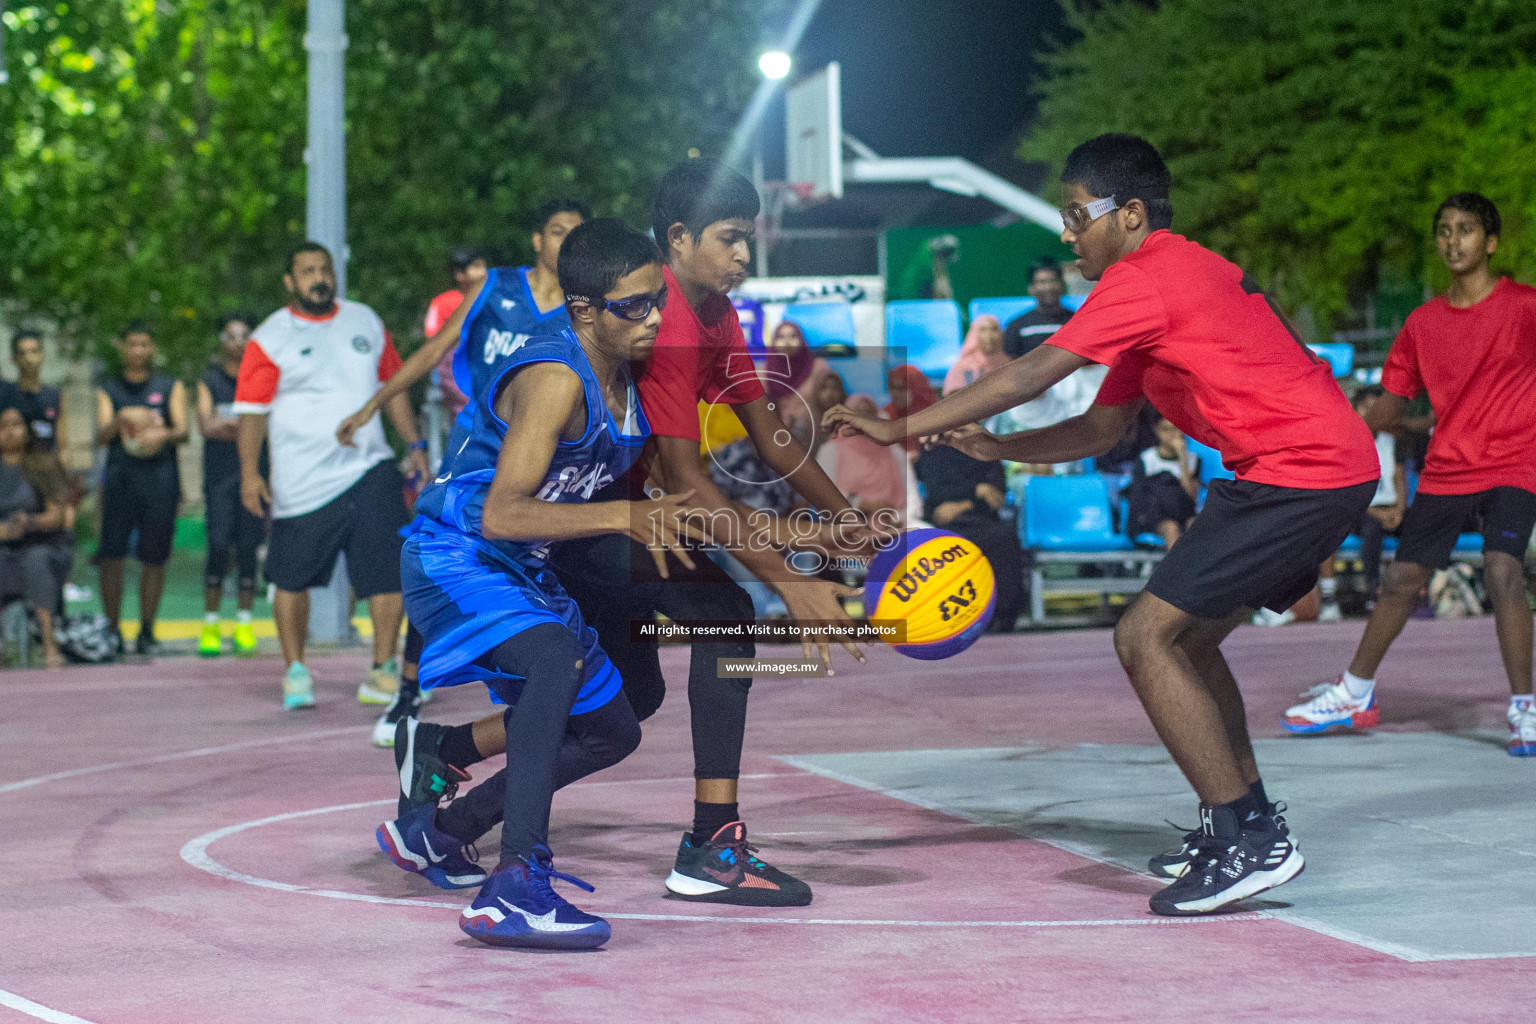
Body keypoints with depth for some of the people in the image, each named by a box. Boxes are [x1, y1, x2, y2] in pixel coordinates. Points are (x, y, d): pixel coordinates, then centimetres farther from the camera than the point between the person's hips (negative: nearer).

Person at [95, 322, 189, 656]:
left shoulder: (171, 387, 15)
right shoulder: (108, 390, 15)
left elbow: (182, 430, 3)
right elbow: (101, 436, 3)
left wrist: (164, 434, -21)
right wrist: (121, 420, -18)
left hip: (160, 478, 0)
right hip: (120, 479, 0)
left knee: (154, 558, -2)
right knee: (111, 554, -9)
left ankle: (146, 631, 7)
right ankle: (112, 629, -1)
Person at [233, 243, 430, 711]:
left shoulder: (365, 321, 13)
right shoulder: (270, 339, 0)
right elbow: (252, 410, -3)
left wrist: (414, 444, 16)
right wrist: (250, 472, -13)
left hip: (371, 469, 3)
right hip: (302, 483, -2)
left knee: (387, 568, -8)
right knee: (292, 579, 4)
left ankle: (384, 668, 2)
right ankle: (295, 670, 20)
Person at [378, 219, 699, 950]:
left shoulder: (628, 386, 2)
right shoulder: (555, 380, -26)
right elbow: (500, 514, -34)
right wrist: (623, 518, -40)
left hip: (523, 575, 10)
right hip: (454, 559, -10)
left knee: (612, 732, 16)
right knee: (558, 658, -38)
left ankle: (436, 834, 30)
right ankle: (516, 889, -43)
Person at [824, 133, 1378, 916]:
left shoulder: (1146, 276, -10)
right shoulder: (1174, 279, 22)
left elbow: (1033, 374, -15)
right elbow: (1100, 430, 23)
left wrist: (903, 428, -10)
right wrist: (995, 447, 11)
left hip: (1297, 470, -10)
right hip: (1338, 467, 10)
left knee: (1146, 637, -10)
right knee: (1189, 638, 20)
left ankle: (1251, 843, -11)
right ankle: (1242, 823, 24)